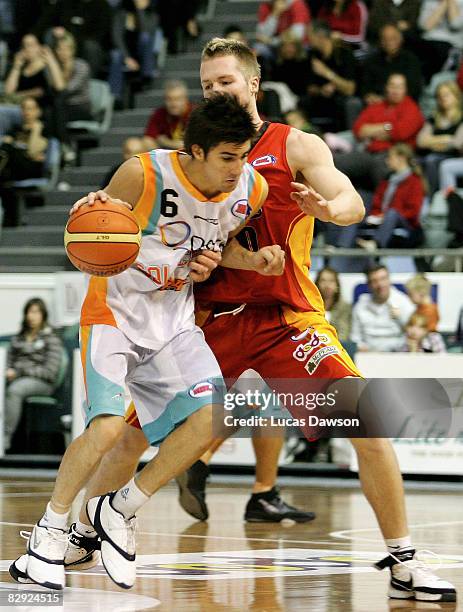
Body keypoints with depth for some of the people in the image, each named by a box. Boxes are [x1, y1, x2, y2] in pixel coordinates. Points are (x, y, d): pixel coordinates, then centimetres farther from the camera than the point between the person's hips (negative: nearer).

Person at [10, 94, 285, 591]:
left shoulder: (252, 189, -8)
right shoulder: (143, 175, -25)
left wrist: (253, 260, -7)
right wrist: (91, 211, -36)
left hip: (174, 317, 5)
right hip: (116, 308, -5)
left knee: (212, 419, -14)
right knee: (107, 426, -22)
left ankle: (119, 510, 5)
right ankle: (50, 530, 1)